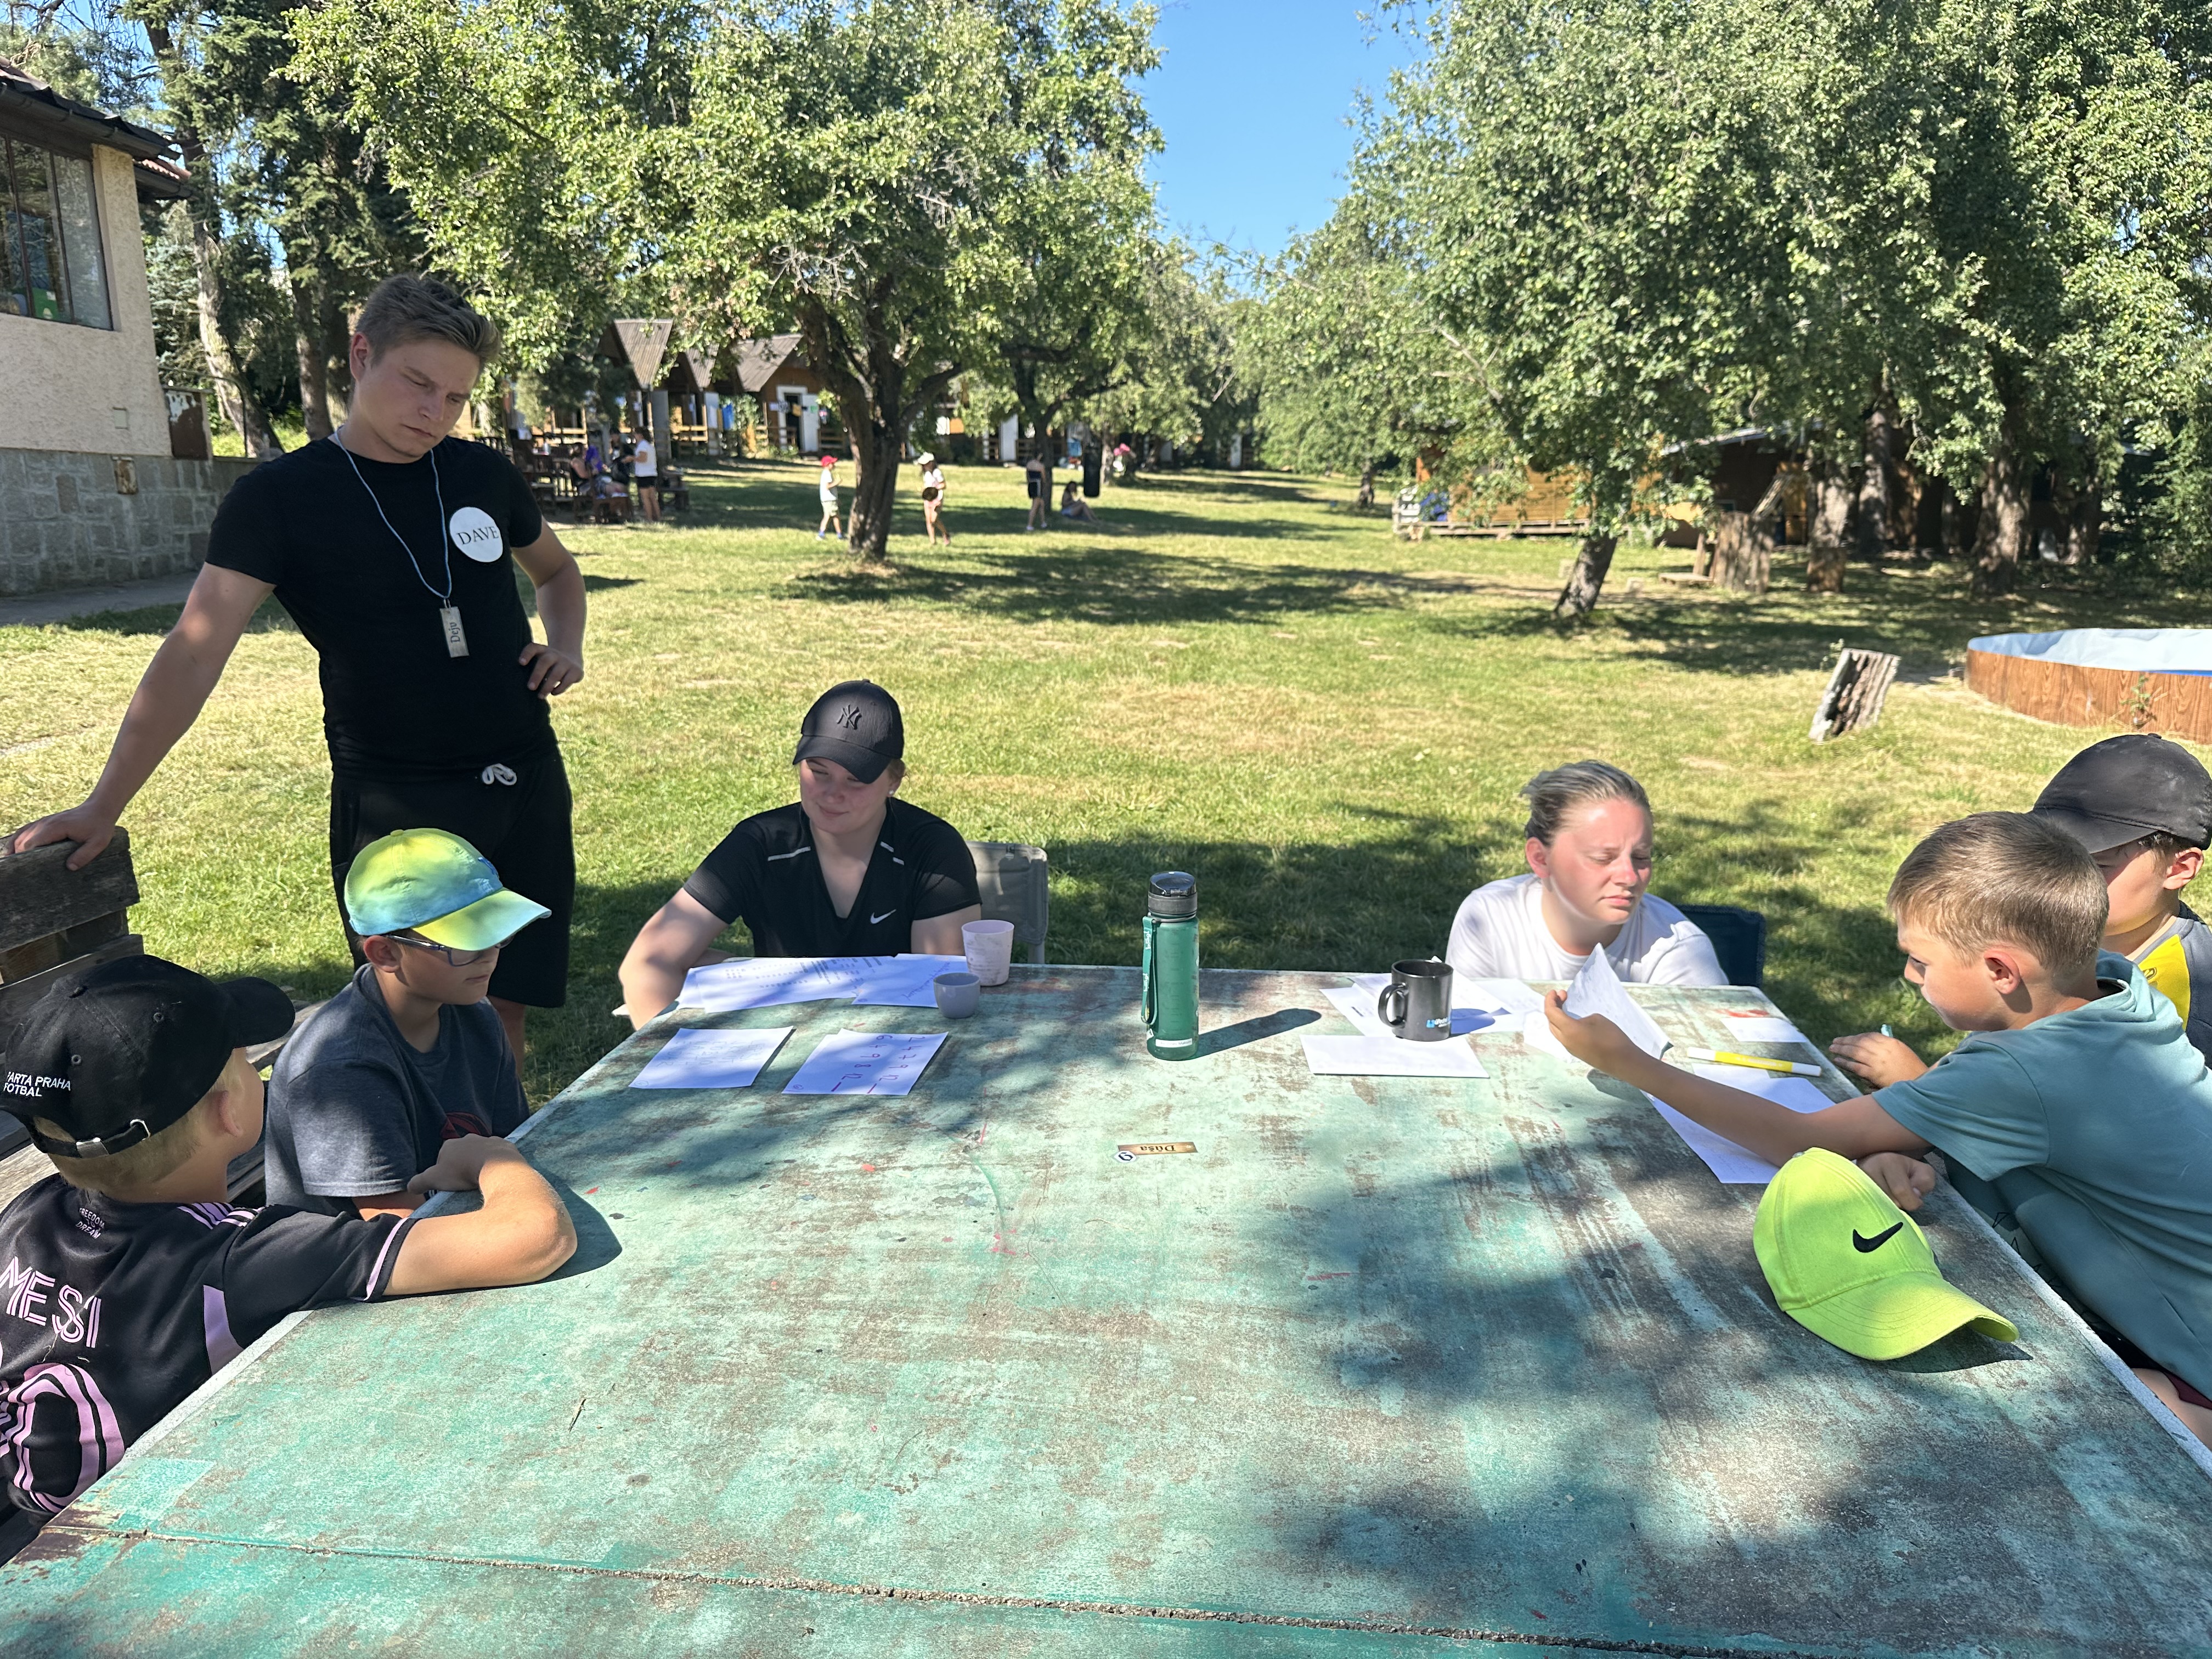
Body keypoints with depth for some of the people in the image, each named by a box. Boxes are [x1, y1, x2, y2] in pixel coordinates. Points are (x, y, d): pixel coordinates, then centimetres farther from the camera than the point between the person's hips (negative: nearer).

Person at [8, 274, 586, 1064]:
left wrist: (567, 645, 5)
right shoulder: (280, 497, -6)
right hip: (392, 809, -3)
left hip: (527, 786, 3)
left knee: (506, 1008, 7)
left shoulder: (484, 474, 5)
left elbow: (555, 568, 25)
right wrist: (103, 805, -18)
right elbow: (194, 655, -12)